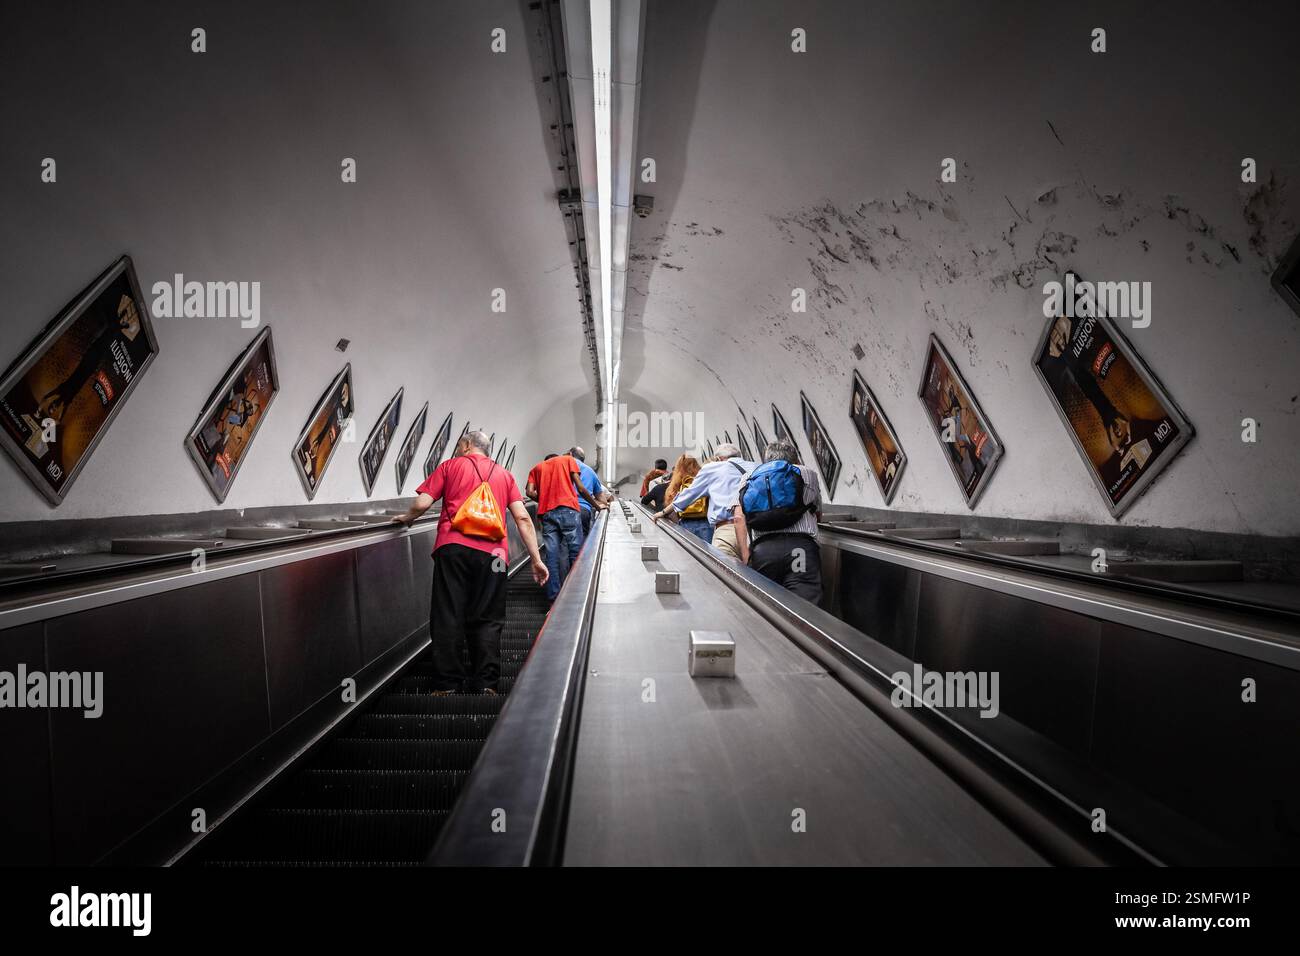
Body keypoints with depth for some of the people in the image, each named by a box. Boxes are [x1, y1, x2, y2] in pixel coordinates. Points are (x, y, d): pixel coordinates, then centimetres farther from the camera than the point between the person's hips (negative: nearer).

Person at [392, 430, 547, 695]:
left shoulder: (450, 466, 14)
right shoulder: (504, 474, 21)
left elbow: (422, 504, 4)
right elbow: (522, 518, 10)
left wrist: (407, 518, 26)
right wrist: (536, 559, 11)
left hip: (452, 547, -2)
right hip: (491, 552, 2)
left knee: (448, 617, 4)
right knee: (486, 620, 7)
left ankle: (447, 685, 6)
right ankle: (485, 685, 4)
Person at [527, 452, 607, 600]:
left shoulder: (537, 468, 25)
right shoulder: (568, 459, 19)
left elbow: (530, 492, 6)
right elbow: (580, 488, 7)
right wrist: (597, 505, 17)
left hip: (546, 513, 3)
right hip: (567, 509, -3)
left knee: (552, 555, 3)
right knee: (575, 551, 1)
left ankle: (553, 596, 1)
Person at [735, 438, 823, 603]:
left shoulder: (749, 478, 25)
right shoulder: (807, 473, 24)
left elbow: (739, 517, 9)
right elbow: (818, 513, 38)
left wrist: (745, 556, 5)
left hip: (762, 548, 2)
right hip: (801, 545, -2)